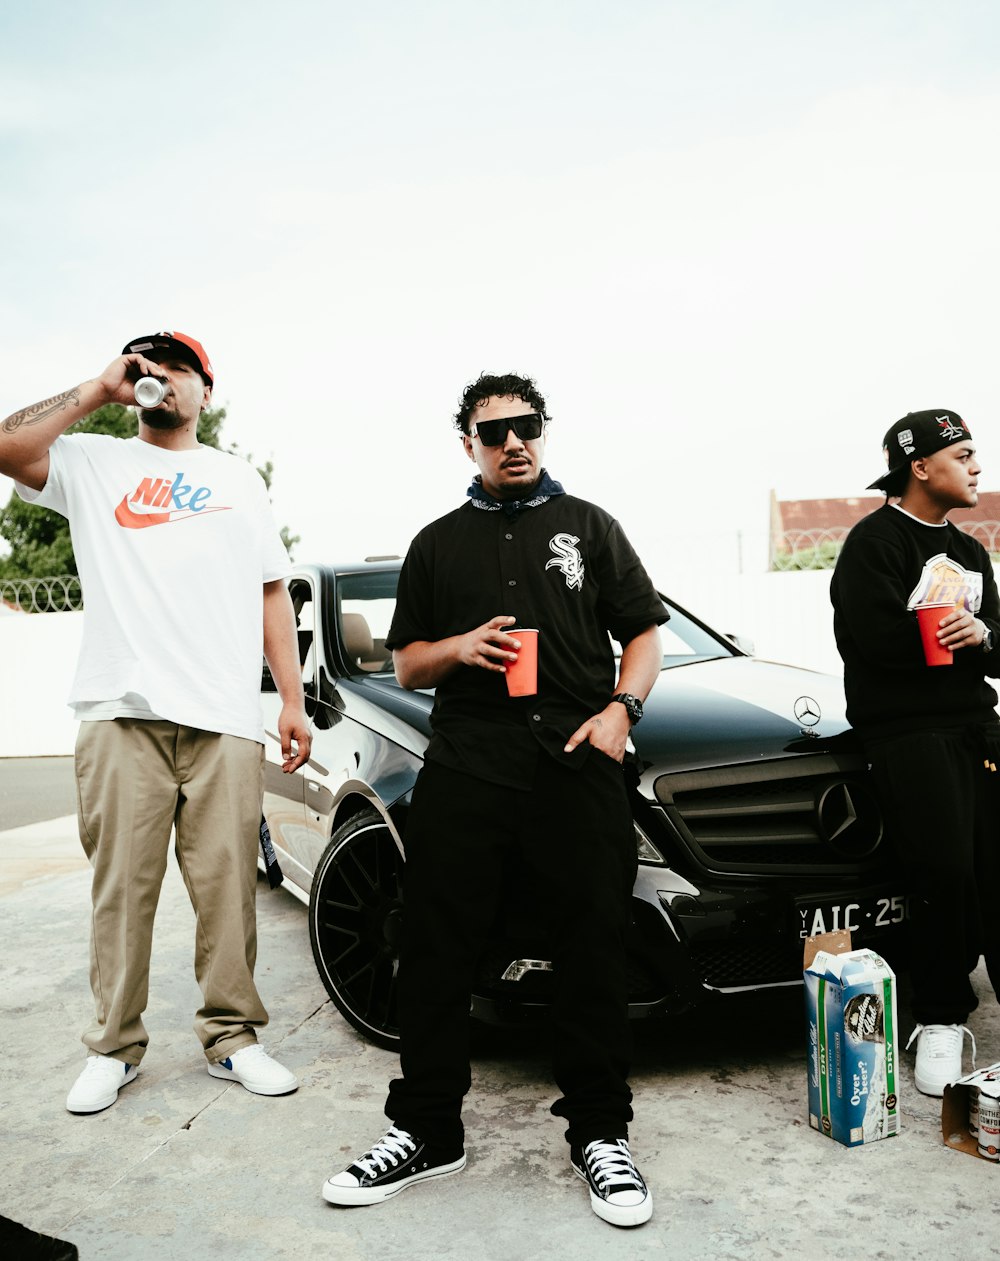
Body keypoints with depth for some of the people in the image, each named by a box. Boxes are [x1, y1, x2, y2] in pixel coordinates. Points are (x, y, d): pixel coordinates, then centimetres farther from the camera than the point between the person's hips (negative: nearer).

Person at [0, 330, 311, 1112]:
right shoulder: (93, 463, 15)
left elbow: (272, 593, 17)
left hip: (224, 719, 1)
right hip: (122, 711, -1)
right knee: (122, 887, 1)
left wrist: (294, 699, 9)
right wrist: (98, 391, 1)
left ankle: (233, 1038, 13)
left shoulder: (241, 480, 22)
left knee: (228, 884, 0)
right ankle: (114, 1048, 14)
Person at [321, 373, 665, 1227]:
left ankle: (600, 1135, 17)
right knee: (436, 955, 3)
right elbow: (407, 665, 18)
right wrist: (460, 648, -4)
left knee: (594, 955, 2)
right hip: (464, 773, 1)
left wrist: (621, 709, -5)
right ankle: (425, 1132, 19)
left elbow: (645, 633, 13)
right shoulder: (439, 542, 18)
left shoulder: (589, 526, 15)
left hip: (578, 767, -1)